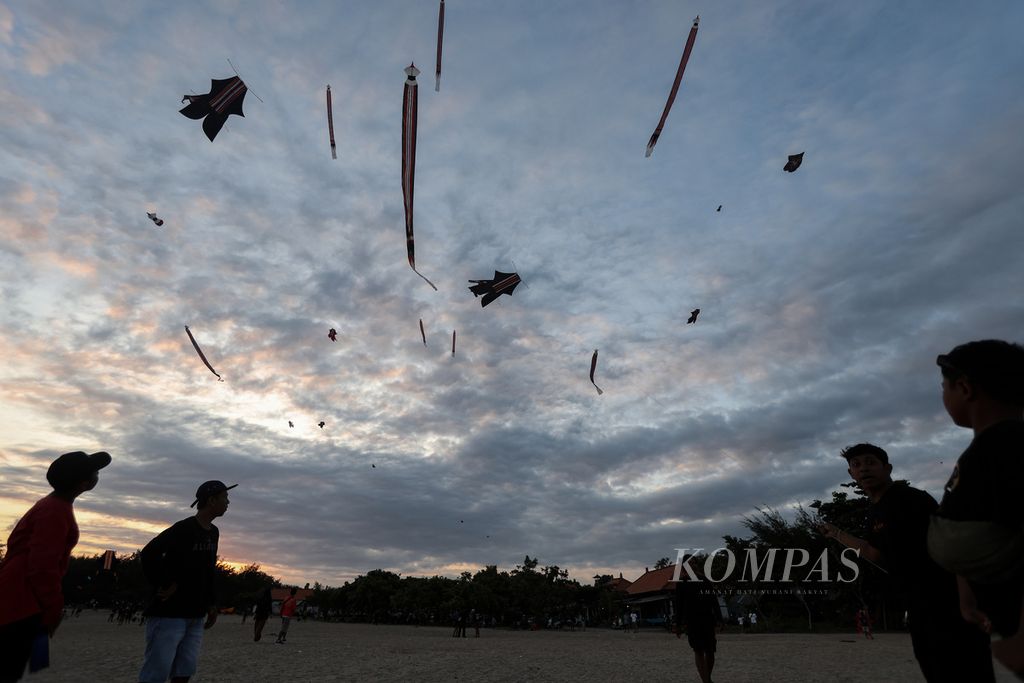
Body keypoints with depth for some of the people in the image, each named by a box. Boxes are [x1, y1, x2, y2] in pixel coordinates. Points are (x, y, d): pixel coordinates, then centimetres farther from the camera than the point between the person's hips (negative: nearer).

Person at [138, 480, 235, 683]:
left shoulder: (214, 532, 10)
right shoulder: (184, 528, -16)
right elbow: (149, 554, -23)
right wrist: (164, 586, -17)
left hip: (196, 615, 8)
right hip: (169, 612, -7)